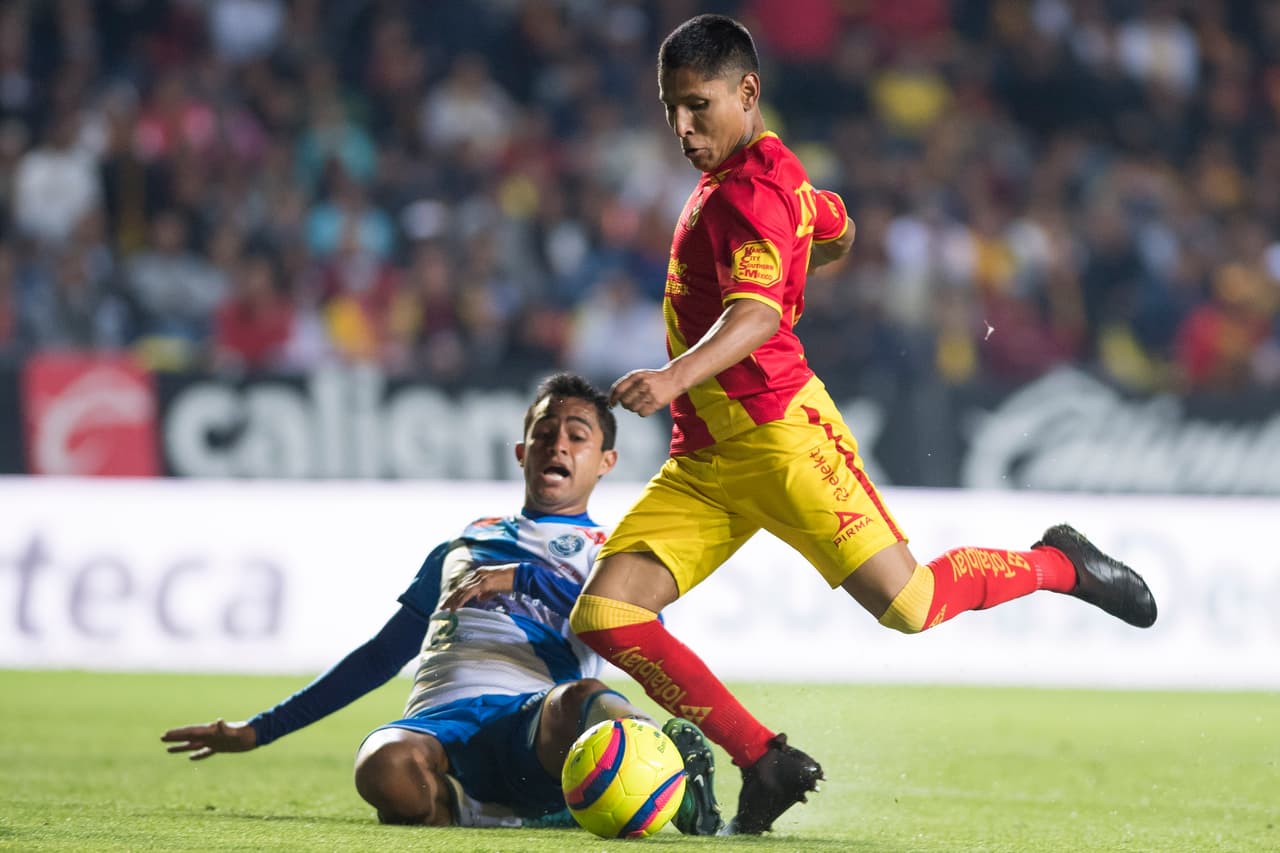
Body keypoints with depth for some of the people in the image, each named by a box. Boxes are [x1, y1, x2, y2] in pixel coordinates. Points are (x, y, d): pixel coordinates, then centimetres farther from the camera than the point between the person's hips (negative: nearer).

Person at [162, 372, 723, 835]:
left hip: (531, 714, -3)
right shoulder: (465, 545, 35)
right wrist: (260, 730, 35)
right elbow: (382, 654, 37)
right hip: (437, 716, 3)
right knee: (385, 769, -39)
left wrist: (525, 578, -4)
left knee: (582, 700, -44)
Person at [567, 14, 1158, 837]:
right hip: (702, 459, 9)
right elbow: (837, 232, 36)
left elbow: (755, 317, -30)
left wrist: (677, 375, -46)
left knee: (908, 604, -11)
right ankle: (766, 765, 0)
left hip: (777, 433, -9)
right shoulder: (773, 173, 17)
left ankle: (1059, 564, 19)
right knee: (606, 615, -7)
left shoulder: (749, 191, -13)